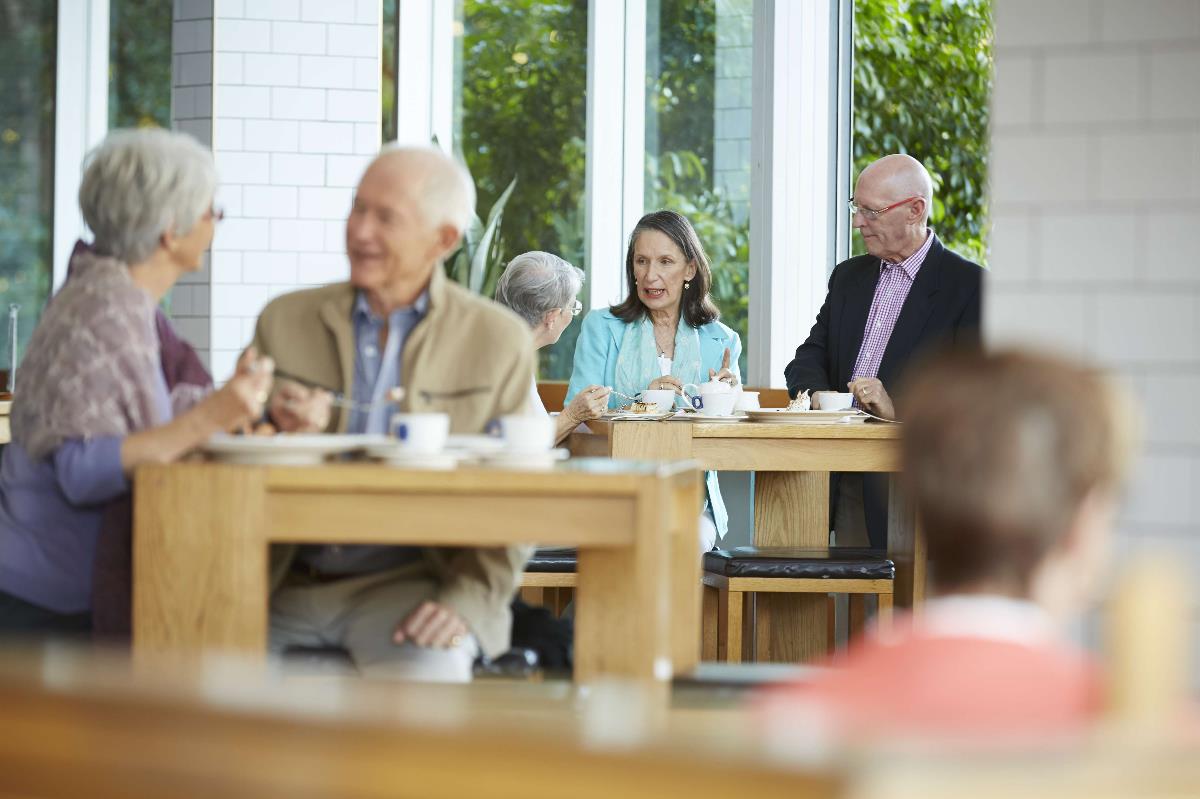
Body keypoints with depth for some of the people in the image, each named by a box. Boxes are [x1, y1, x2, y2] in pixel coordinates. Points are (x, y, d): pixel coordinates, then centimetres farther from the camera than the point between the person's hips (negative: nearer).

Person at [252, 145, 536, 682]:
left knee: (429, 679, -33)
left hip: (407, 583, -3)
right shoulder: (285, 320, 10)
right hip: (286, 585, 3)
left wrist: (468, 600, -13)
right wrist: (277, 431, -12)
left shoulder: (499, 341, 5)